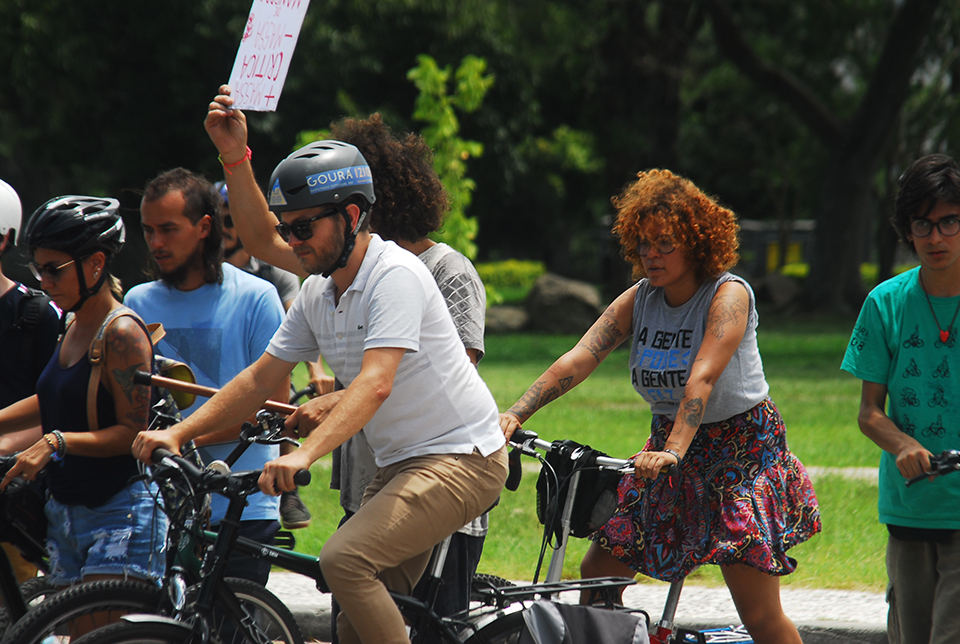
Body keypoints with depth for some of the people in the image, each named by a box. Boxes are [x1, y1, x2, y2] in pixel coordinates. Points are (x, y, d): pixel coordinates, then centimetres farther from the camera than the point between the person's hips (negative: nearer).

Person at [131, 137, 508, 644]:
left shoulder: (396, 275, -20)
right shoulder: (317, 293, 6)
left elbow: (376, 384, -32)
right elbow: (259, 379, 10)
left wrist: (304, 454, -44)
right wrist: (178, 433, -1)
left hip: (461, 458, -9)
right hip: (397, 464, 9)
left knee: (343, 559, -27)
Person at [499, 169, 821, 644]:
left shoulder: (729, 295, -16)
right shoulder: (639, 300, 0)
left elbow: (702, 378, -30)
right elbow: (580, 358, -12)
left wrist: (674, 450, -43)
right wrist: (515, 415, -25)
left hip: (742, 449, -6)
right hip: (668, 447, 6)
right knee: (597, 574, -2)